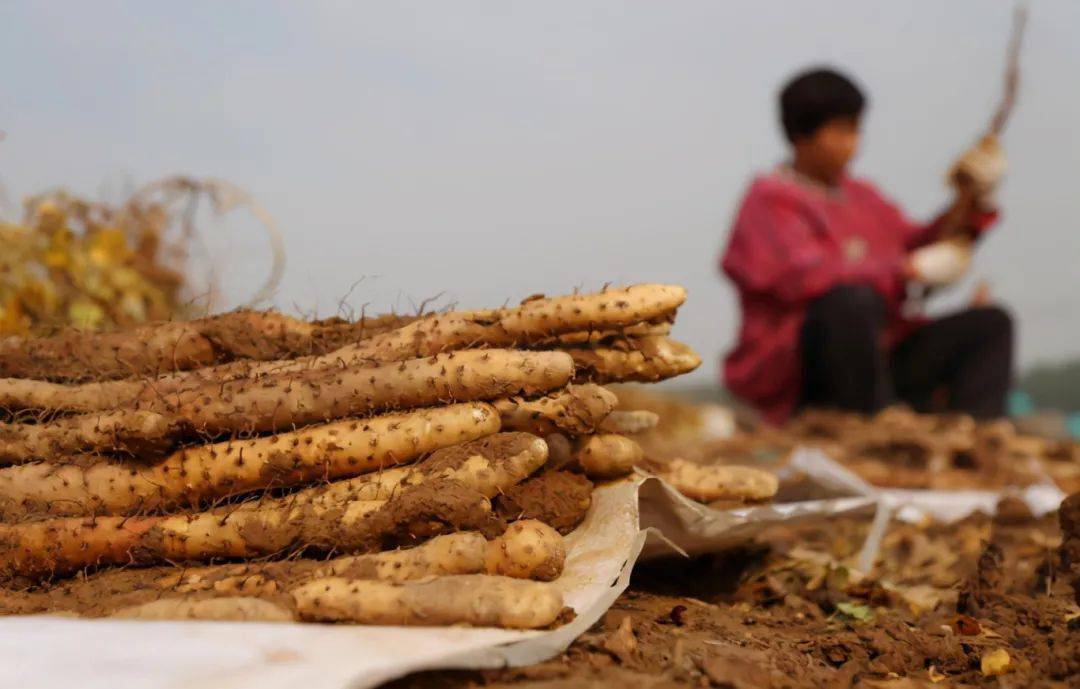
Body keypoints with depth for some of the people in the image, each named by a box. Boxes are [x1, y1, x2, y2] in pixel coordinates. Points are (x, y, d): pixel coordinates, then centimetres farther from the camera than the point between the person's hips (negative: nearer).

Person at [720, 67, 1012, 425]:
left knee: (990, 322, -3)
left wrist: (970, 202, 1)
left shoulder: (861, 195, 20)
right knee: (854, 298, -36)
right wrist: (909, 269, -23)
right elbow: (806, 277, -21)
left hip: (879, 356, 8)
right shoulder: (771, 199, -5)